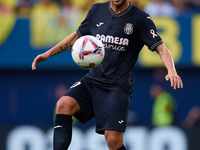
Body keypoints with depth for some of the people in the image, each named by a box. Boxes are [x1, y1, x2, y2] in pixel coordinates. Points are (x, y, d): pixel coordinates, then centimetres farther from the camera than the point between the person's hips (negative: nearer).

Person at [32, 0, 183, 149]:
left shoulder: (141, 19, -3)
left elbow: (161, 49, -7)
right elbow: (77, 35, 23)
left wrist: (172, 71, -27)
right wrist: (48, 54, 16)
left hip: (118, 87, -4)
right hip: (92, 80, 4)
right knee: (63, 105, -23)